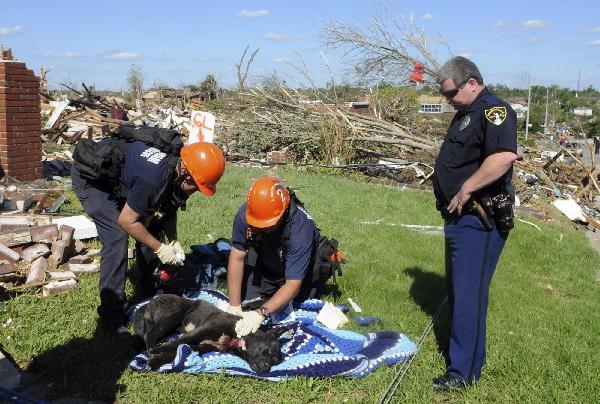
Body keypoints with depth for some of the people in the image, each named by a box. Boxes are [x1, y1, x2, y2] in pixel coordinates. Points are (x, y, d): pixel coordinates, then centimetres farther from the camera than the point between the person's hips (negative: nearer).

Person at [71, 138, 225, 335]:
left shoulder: (178, 173, -14)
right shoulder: (154, 179, -40)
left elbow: (169, 209, 5)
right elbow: (126, 220, -29)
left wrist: (174, 241, -7)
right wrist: (160, 248, -21)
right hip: (89, 177, -8)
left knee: (151, 230, 2)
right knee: (117, 239, -20)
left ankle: (148, 294, 21)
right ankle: (110, 318, -11)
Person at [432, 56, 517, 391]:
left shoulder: (493, 110, -15)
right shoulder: (467, 113, 16)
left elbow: (505, 156, -33)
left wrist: (466, 189, -26)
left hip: (479, 221, -11)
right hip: (461, 217, 11)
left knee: (468, 293, -5)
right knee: (458, 287, 19)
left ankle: (464, 370, 5)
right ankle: (470, 350, 34)